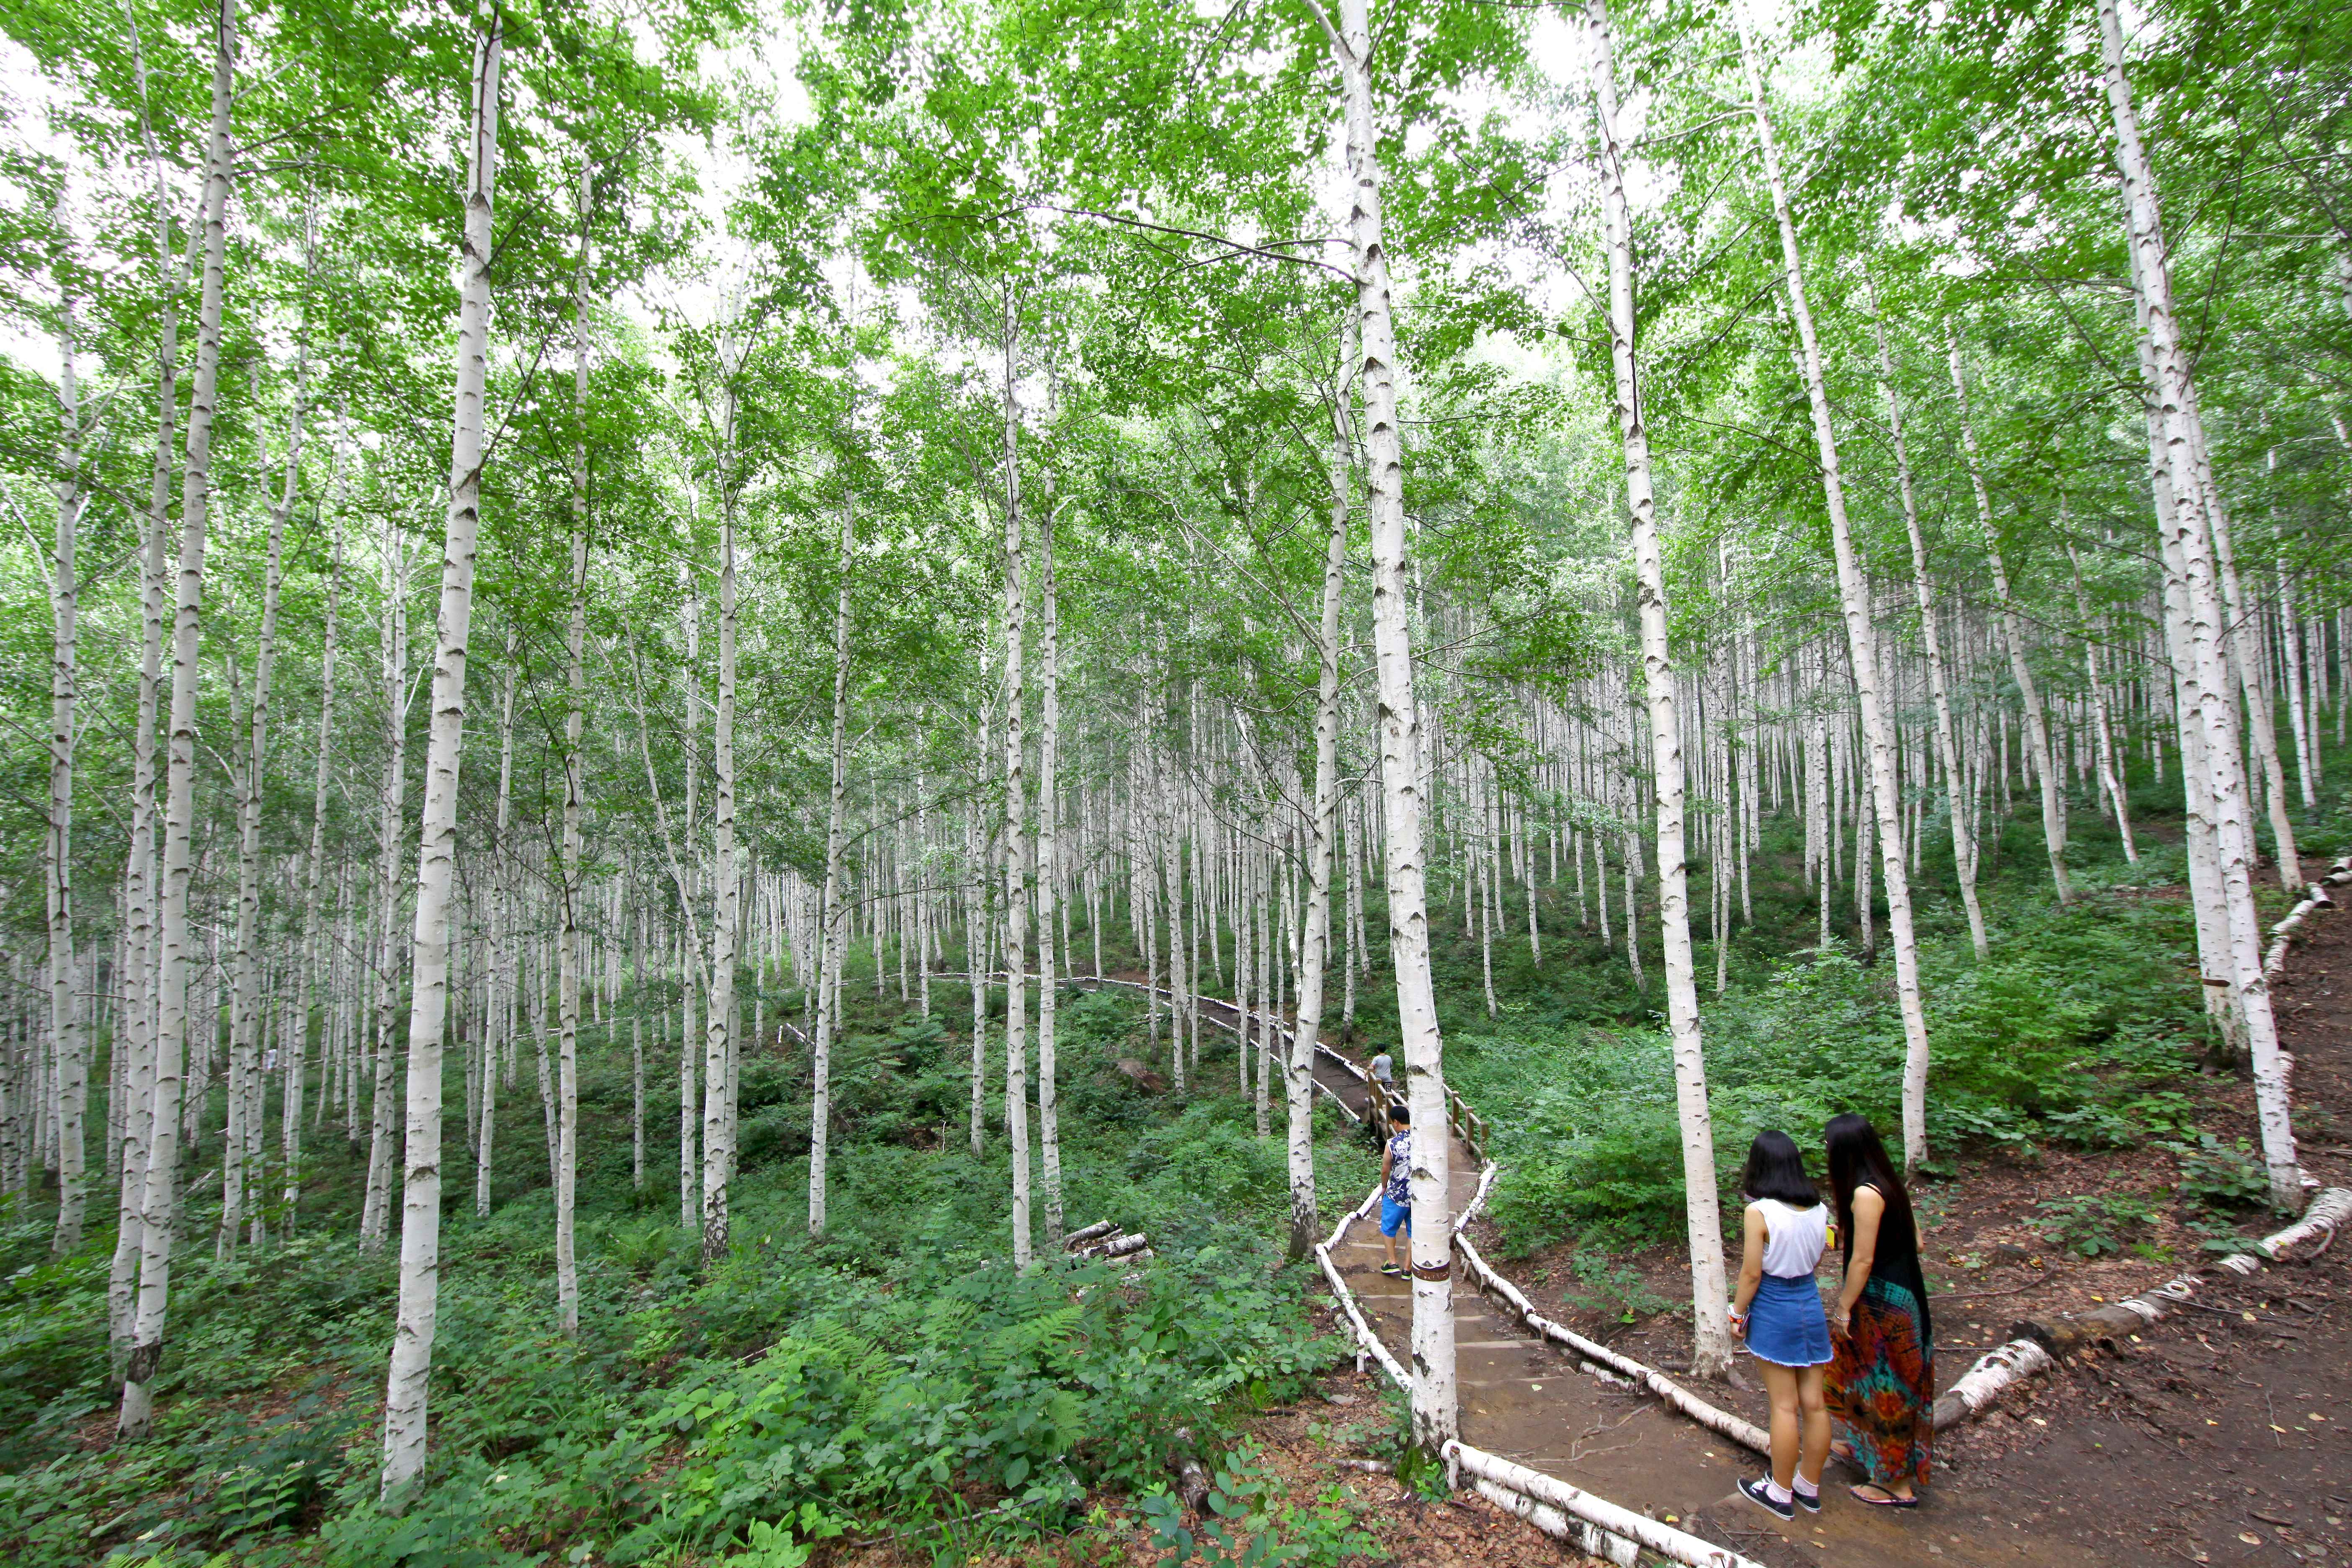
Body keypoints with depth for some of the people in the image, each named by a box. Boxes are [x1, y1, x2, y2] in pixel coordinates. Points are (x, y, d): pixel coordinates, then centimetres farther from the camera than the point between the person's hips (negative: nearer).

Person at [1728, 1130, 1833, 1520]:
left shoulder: (1760, 1213, -22)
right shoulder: (1818, 1209, -4)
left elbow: (1752, 1273, -15)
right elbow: (1816, 1260, 8)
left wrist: (1738, 1313, -3)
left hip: (1774, 1309, -6)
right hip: (1811, 1303, 6)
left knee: (1785, 1406, 6)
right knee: (1814, 1403, 15)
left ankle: (1781, 1493, 21)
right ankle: (1810, 1487, 30)